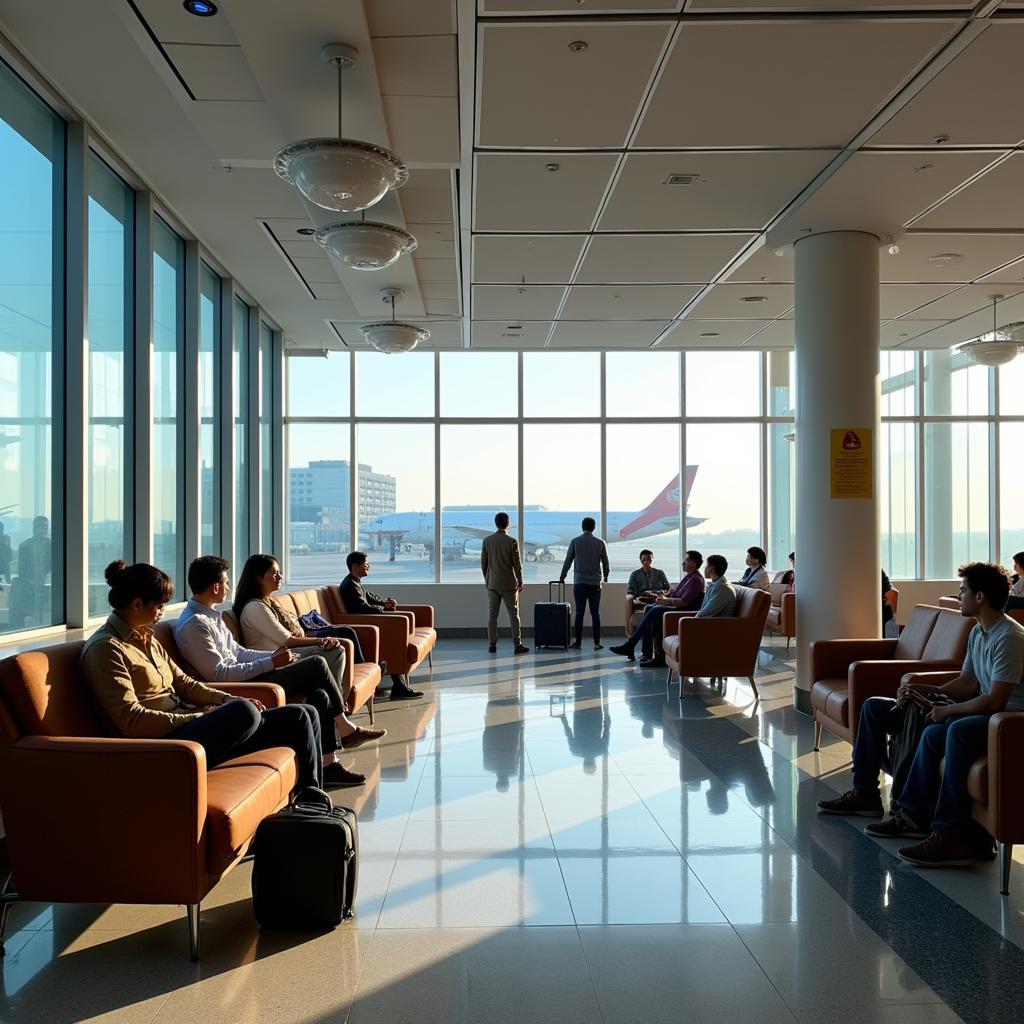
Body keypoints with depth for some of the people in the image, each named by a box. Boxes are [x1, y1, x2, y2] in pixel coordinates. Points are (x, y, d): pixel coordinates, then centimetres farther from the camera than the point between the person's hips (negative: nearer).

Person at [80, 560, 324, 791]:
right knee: (244, 713, -36)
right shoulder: (105, 648, -11)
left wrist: (229, 700, 2)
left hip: (186, 723, 9)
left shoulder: (145, 638, 17)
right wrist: (198, 717, -17)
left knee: (303, 715, -3)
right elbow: (131, 721, -18)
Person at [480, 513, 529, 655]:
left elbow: (483, 562, 4)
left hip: (492, 583, 3)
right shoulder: (512, 541, -10)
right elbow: (517, 564, -7)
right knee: (513, 614, 4)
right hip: (509, 584, -3)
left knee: (492, 614, 6)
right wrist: (520, 582, 4)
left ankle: (492, 644, 7)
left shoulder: (487, 540, 0)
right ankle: (517, 645, 4)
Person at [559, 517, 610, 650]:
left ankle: (578, 642, 3)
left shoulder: (575, 541, 0)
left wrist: (562, 577, 16)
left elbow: (567, 561, 4)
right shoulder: (600, 543, 2)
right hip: (595, 583, 1)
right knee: (595, 613, 3)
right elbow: (606, 563, 7)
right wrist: (605, 576, 26)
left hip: (579, 582, 0)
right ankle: (597, 643, 1)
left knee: (579, 612, 2)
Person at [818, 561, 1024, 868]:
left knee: (946, 731, -45)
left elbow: (994, 701, -26)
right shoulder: (978, 633, 11)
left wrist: (946, 711, -18)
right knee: (874, 707, 5)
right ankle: (864, 793, 10)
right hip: (979, 713, 10)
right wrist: (923, 691, 0)